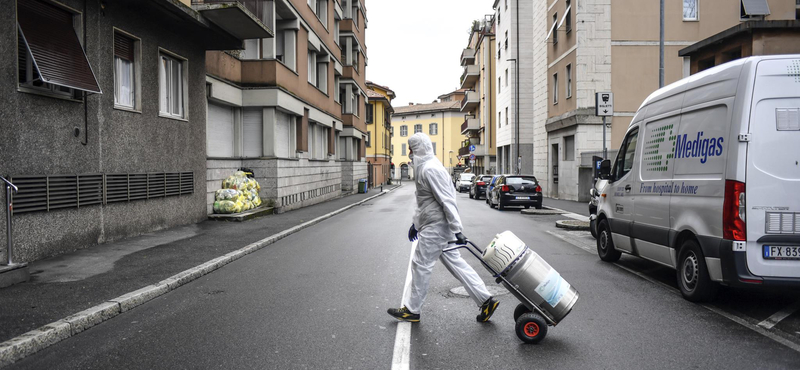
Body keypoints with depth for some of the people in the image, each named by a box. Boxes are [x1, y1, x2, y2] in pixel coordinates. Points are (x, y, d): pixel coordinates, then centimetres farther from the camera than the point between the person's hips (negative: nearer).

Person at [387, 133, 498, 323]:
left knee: (421, 265, 1)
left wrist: (457, 230, -25)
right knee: (455, 262, 11)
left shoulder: (430, 169, -19)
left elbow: (447, 201, -23)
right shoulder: (425, 167, 15)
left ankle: (412, 310, 15)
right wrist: (416, 223, 26)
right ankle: (486, 301, 13)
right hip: (435, 225, 10)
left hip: (435, 227, -10)